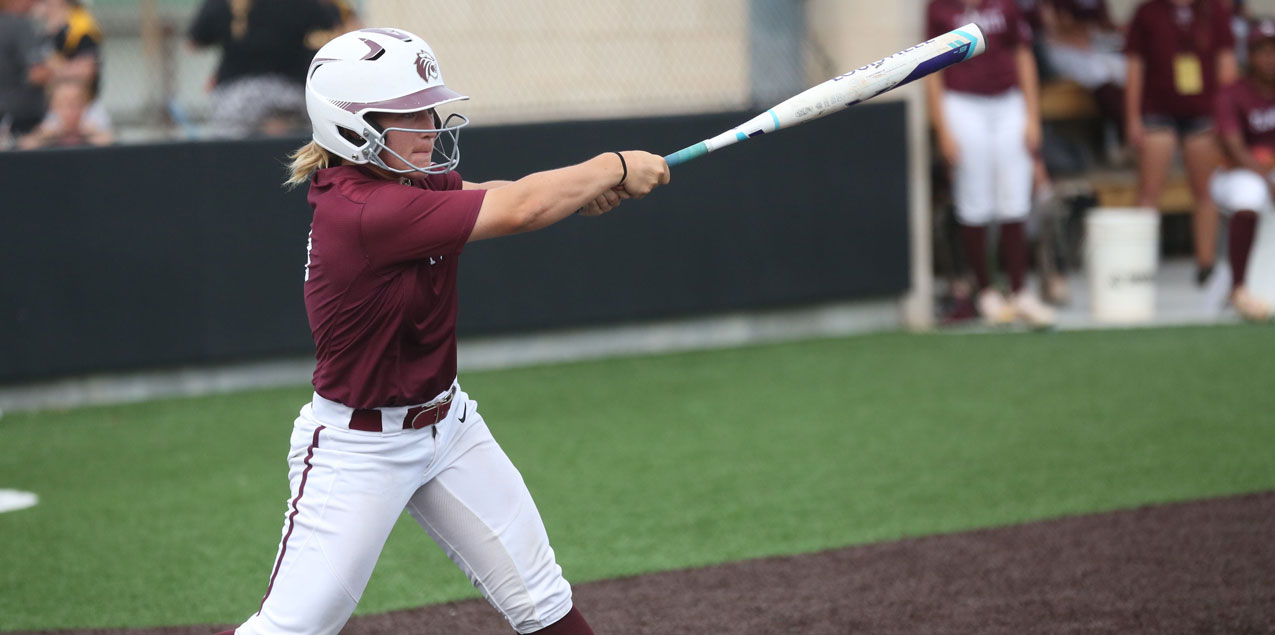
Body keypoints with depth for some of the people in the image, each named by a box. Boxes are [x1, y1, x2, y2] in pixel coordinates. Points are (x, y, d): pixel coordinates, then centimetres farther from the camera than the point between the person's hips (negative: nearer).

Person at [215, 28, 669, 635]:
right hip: (358, 448, -9)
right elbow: (519, 211, -28)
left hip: (445, 422, 9)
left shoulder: (406, 180, -1)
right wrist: (615, 167, -15)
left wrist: (586, 190, -24)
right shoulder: (365, 211, -29)